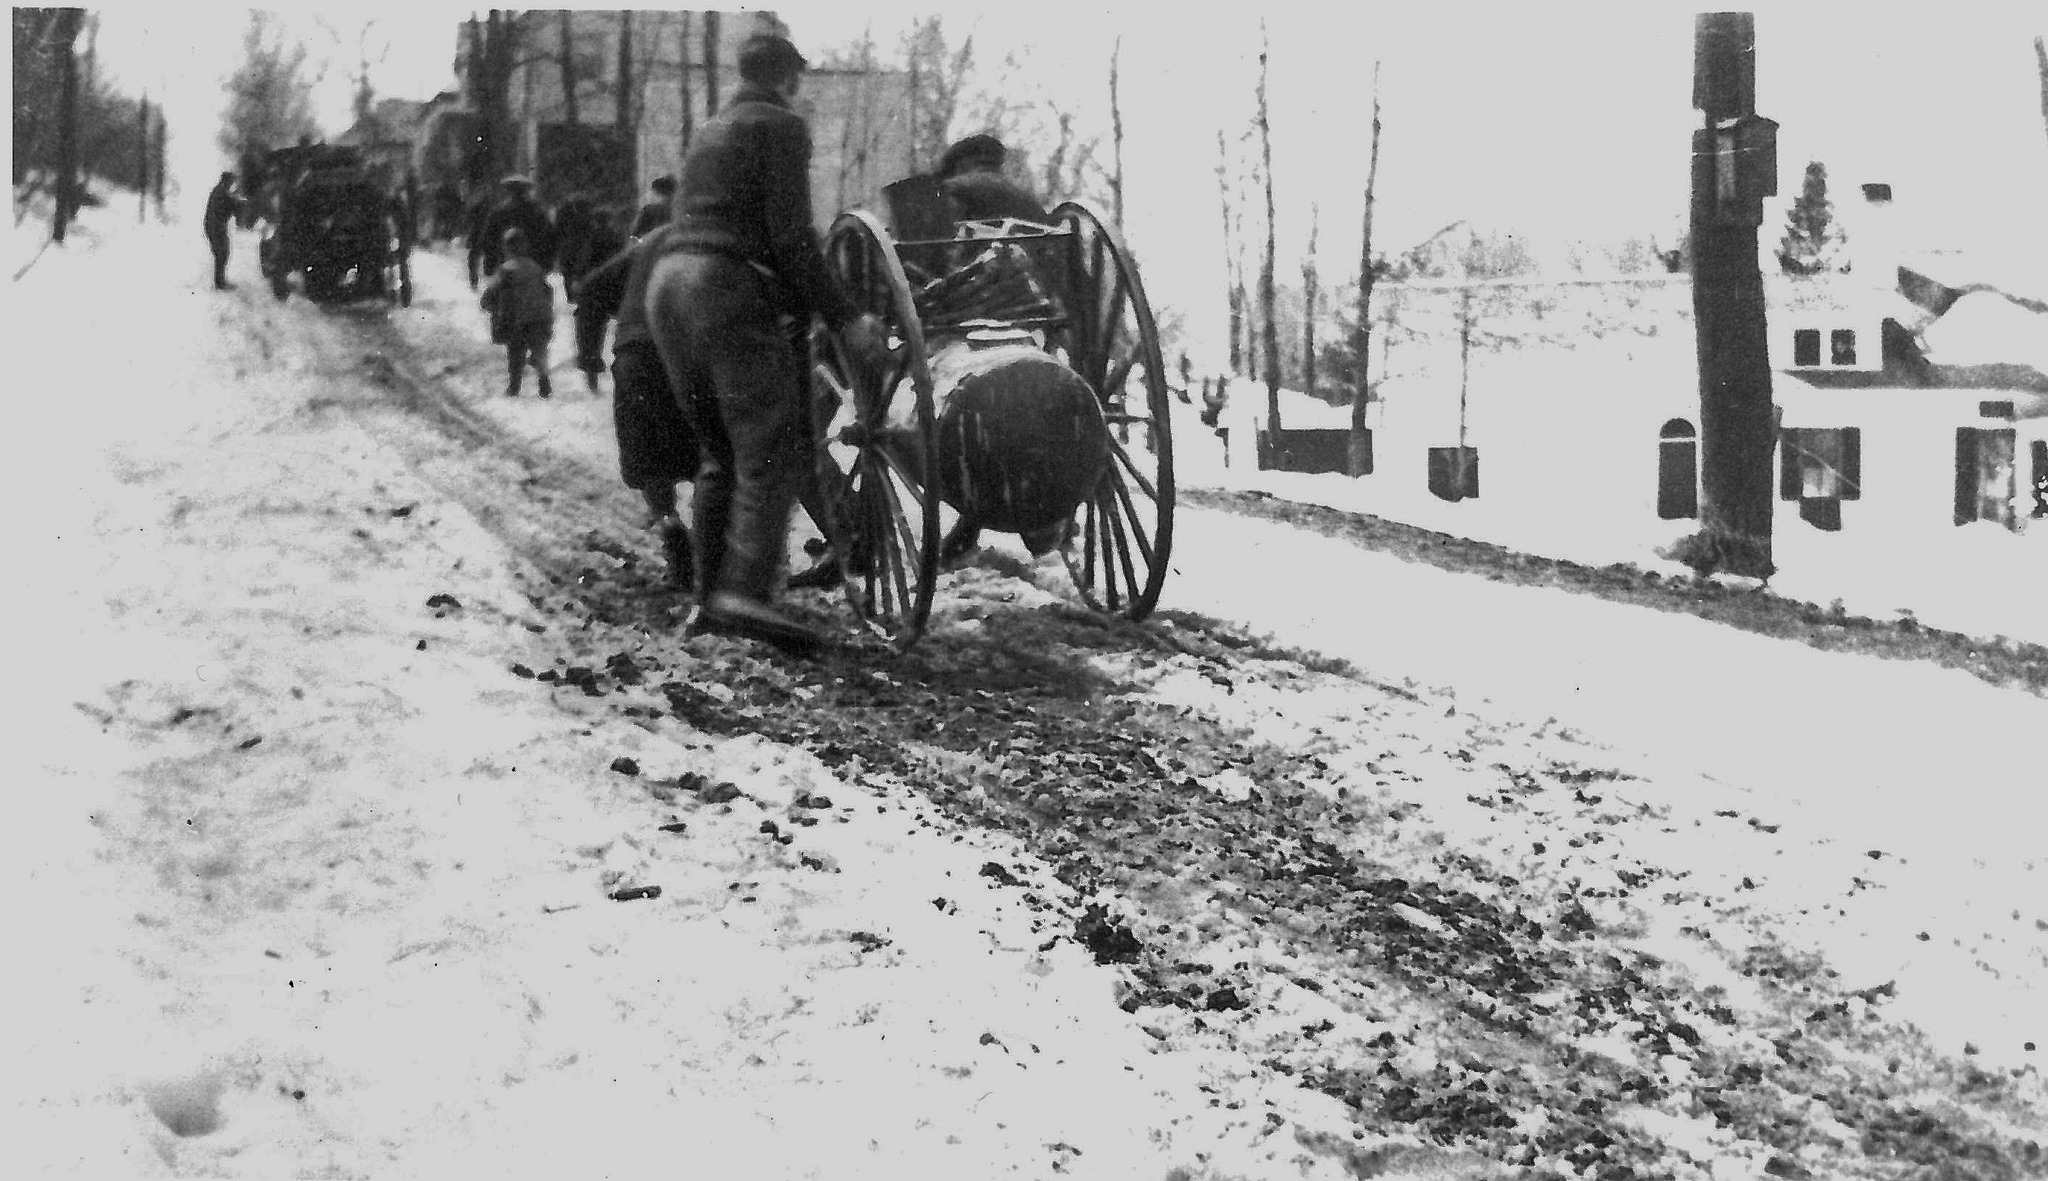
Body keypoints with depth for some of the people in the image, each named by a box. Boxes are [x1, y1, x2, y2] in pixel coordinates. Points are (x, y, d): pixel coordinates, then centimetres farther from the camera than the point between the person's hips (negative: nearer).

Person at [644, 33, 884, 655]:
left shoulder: (709, 133, 26)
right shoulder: (783, 126, 1)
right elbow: (790, 235, -9)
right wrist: (842, 318, -8)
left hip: (667, 283, 8)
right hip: (729, 288, -8)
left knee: (720, 455, 14)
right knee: (774, 454, -11)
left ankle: (708, 598, 9)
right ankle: (746, 591, -26)